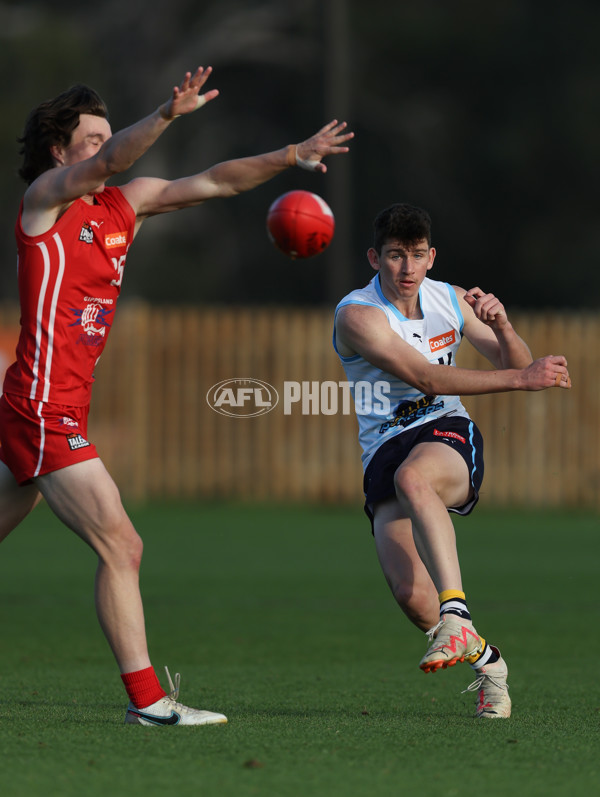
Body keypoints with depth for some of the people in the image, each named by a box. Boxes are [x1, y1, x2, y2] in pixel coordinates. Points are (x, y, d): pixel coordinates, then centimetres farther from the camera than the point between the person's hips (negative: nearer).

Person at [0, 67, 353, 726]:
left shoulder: (124, 204, 14)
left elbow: (214, 181, 15)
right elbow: (110, 162, -26)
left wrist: (293, 156, 7)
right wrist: (168, 115, -41)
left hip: (61, 413, 9)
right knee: (121, 547, -12)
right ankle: (145, 698, -11)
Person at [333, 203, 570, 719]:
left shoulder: (450, 300, 8)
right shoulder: (357, 315, -7)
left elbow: (517, 368, 11)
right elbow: (426, 377, -19)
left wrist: (500, 325, -12)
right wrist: (521, 379, -25)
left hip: (448, 432, 1)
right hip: (385, 451, -1)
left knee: (413, 476, -39)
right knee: (412, 594, -20)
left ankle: (456, 617, -49)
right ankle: (484, 660, 10)